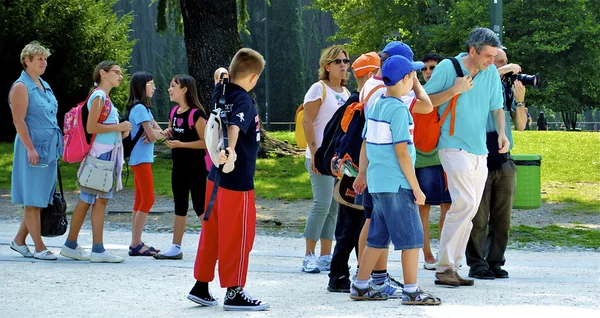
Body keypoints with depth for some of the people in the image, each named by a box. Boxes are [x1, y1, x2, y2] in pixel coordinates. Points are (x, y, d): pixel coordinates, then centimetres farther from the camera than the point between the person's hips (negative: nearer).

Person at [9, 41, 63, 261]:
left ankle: (19, 240, 19)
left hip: (49, 149, 9)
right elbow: (19, 121, -15)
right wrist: (30, 149, -21)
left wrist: (56, 148, 19)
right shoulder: (21, 87, -9)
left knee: (41, 198, 10)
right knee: (33, 199, -3)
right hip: (33, 148, -9)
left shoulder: (44, 86, 16)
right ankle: (39, 248, -1)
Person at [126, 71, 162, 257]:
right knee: (148, 200, -10)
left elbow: (158, 131, 12)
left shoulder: (143, 108, 16)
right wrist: (154, 133, 4)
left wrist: (155, 133, -10)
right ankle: (136, 245, -10)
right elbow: (152, 135, -18)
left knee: (140, 201, 10)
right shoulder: (140, 108, -15)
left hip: (140, 159, 10)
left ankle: (136, 243, 12)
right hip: (141, 159, -10)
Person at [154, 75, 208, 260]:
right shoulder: (175, 112, 8)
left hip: (196, 168, -8)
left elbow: (206, 142, -18)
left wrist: (181, 144, -22)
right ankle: (176, 248, 16)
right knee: (180, 208, 11)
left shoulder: (195, 114, -17)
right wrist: (169, 135, 1)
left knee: (200, 207, -5)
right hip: (179, 167, 8)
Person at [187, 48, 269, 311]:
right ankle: (234, 293, 5)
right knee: (238, 236, 0)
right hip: (238, 179, -9)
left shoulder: (221, 93, 5)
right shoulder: (244, 101, -19)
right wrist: (231, 151, -54)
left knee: (212, 232, 15)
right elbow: (235, 125, -40)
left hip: (216, 177, 9)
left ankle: (201, 287, 21)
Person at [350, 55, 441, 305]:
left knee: (378, 238, 15)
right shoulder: (398, 110, -14)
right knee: (411, 237, -2)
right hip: (397, 185, -9)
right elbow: (402, 153, -17)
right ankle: (411, 291, -1)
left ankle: (360, 287, 19)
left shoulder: (375, 106, 10)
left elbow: (365, 144, 16)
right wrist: (416, 188, -13)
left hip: (377, 182, 9)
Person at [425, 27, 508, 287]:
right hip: (454, 147, -7)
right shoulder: (448, 67, -8)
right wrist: (454, 90, -16)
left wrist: (501, 133, -2)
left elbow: (497, 107, 15)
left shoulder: (491, 72, 7)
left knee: (469, 210, 6)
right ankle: (444, 267, -14)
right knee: (465, 204, -18)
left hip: (480, 150, 7)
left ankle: (450, 266, 13)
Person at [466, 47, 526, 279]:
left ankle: (495, 262, 14)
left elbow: (520, 126, 10)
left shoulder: (508, 90, 10)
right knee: (478, 219, -2)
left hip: (504, 162, 5)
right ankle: (477, 265, 3)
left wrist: (520, 101, -7)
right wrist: (501, 72, -23)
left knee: (502, 218, 7)